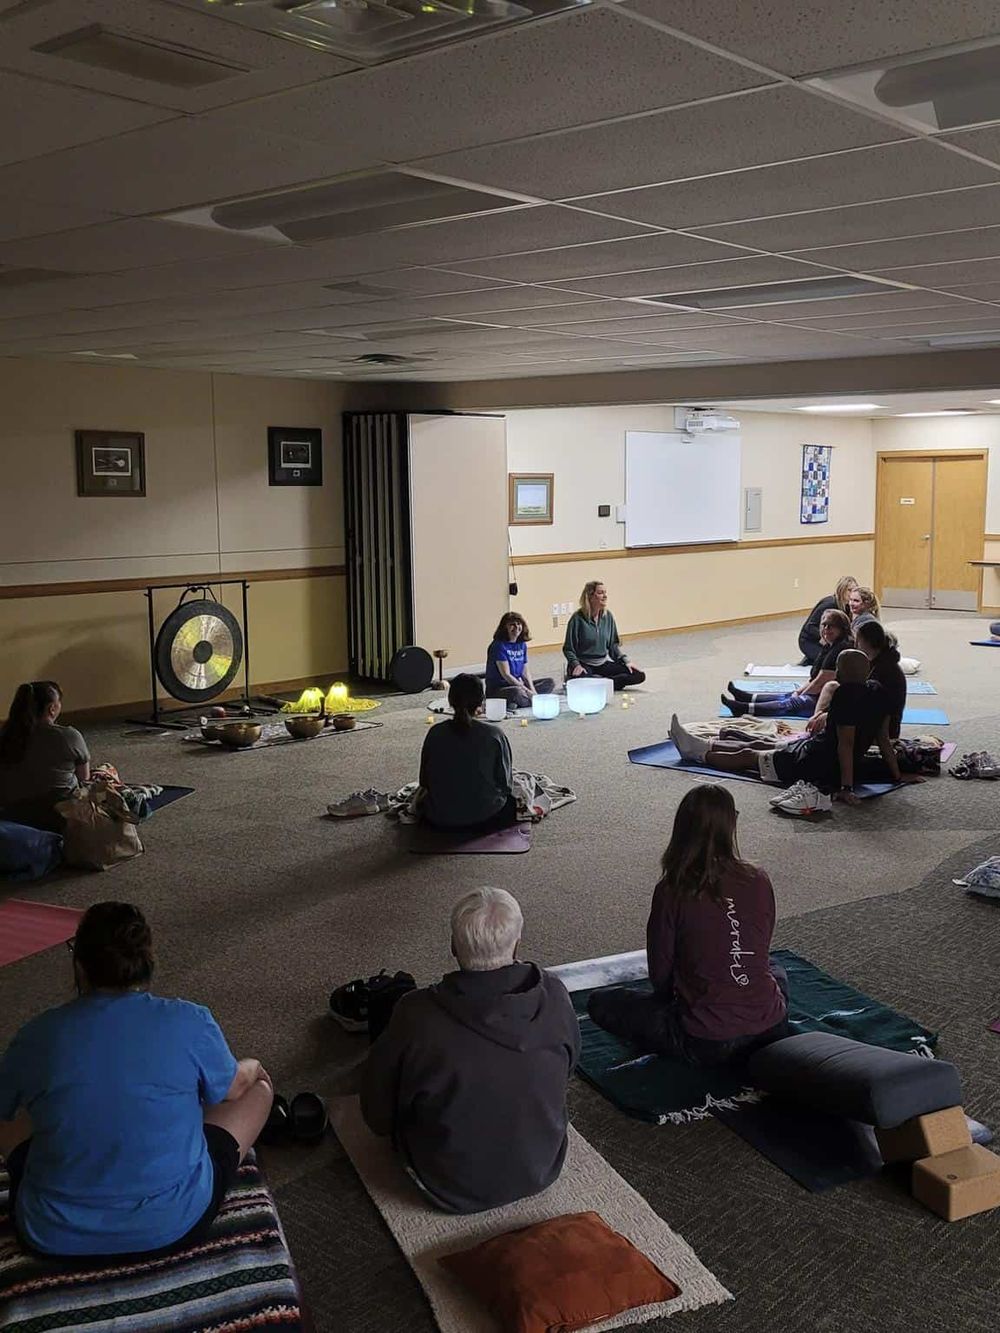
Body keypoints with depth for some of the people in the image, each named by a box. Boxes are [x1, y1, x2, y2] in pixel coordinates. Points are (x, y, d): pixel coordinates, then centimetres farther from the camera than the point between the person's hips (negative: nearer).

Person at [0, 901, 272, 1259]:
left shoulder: (37, 1036, -8)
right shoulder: (190, 1022, -11)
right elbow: (233, 1088, 8)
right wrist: (252, 1069, 32)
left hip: (55, 1239, 2)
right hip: (173, 1227, -1)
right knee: (258, 1086, 19)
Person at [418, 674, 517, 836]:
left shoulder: (435, 733, -8)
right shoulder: (494, 735, -14)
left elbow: (424, 781, 1)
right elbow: (505, 784, -8)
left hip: (439, 820, 2)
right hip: (486, 818, -2)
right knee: (511, 800, 28)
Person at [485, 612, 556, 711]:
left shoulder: (522, 645, 9)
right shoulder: (499, 646, -14)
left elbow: (525, 672, 9)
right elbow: (506, 675, -19)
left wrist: (532, 691, -9)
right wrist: (528, 691, -19)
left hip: (519, 685, 9)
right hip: (497, 690, -9)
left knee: (550, 682, 2)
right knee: (517, 692, -41)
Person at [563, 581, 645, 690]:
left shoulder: (608, 616, 4)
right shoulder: (578, 618, -11)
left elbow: (613, 644, 14)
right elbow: (568, 649, -7)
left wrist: (625, 661, 0)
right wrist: (576, 665, -23)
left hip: (603, 663, 6)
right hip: (584, 664, -6)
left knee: (639, 675, -13)